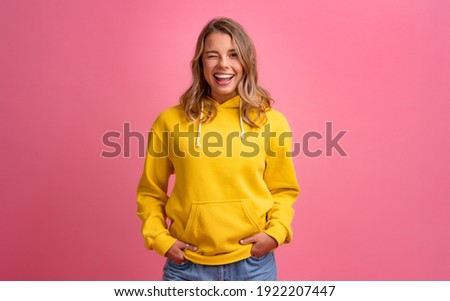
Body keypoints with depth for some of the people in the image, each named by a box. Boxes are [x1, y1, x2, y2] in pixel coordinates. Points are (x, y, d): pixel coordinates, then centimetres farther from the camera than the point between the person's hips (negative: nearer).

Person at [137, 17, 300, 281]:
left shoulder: (271, 121, -2)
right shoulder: (171, 121, -4)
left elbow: (283, 190, 7)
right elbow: (150, 192, 6)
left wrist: (276, 231, -8)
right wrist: (159, 238, -6)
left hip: (252, 263, 1)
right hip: (186, 265, 0)